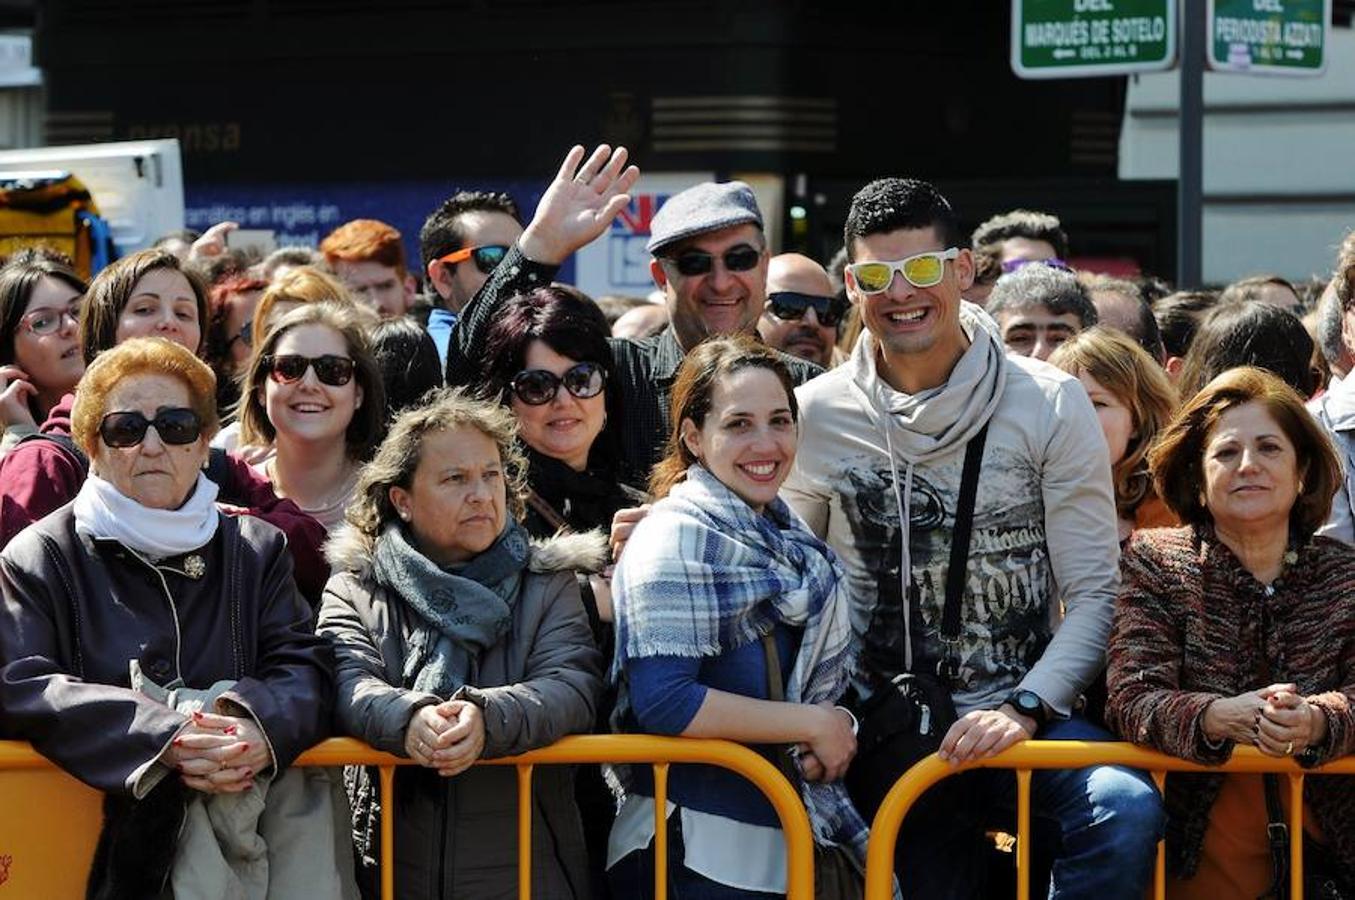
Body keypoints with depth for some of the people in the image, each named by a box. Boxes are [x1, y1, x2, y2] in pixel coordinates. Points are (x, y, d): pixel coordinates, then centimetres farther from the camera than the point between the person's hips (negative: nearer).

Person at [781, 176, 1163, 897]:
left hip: (1028, 711, -1)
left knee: (1126, 810, -29)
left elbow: (1094, 593, -1)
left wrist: (1024, 708, -15)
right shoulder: (814, 417, 4)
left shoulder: (1050, 404, 0)